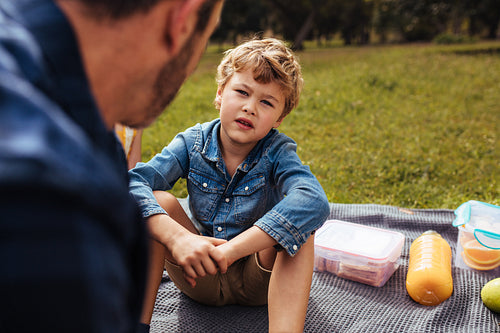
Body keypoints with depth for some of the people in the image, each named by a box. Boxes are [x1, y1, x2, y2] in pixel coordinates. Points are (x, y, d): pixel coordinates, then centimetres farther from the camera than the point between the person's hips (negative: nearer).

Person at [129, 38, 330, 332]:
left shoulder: (278, 153, -18)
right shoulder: (193, 143, -11)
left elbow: (315, 202, -40)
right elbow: (132, 182, -26)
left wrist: (232, 249, -47)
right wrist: (177, 237, -44)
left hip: (257, 279, -2)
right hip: (200, 276, 2)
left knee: (294, 227, -31)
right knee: (158, 202, -21)